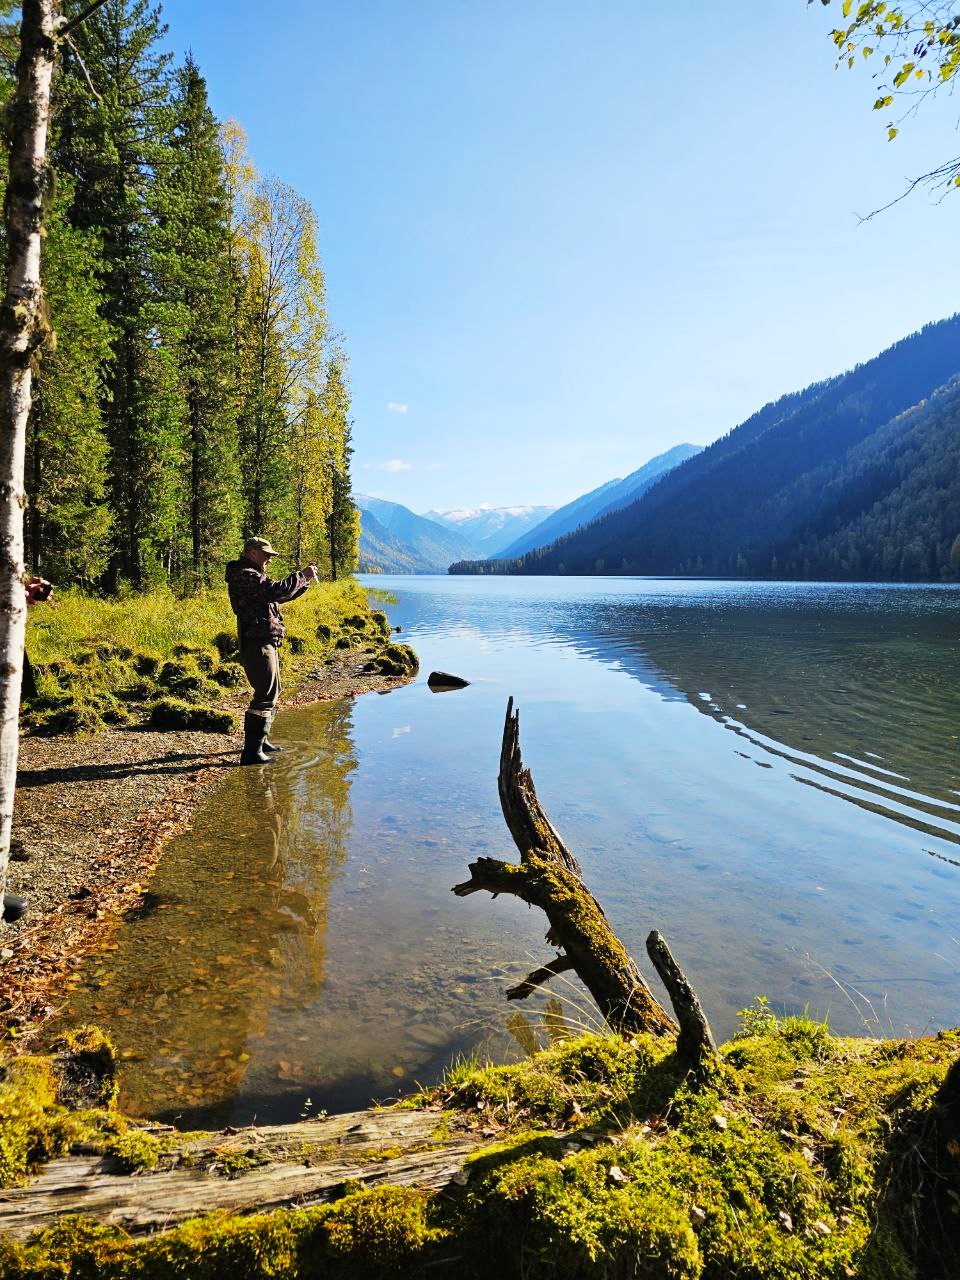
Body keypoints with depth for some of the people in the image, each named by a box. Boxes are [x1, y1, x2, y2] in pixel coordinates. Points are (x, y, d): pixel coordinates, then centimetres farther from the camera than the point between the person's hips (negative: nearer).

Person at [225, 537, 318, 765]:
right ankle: (252, 752, -11)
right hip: (257, 643, -11)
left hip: (264, 643, 11)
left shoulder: (252, 576, 21)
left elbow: (279, 595, 25)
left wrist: (304, 579, 12)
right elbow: (276, 590, -28)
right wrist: (301, 576, -16)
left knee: (271, 693, 21)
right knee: (266, 696, -12)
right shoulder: (244, 575, -14)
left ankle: (260, 740, 33)